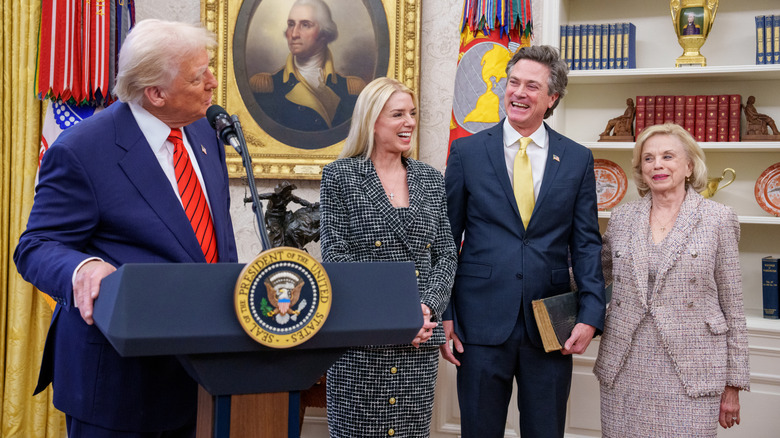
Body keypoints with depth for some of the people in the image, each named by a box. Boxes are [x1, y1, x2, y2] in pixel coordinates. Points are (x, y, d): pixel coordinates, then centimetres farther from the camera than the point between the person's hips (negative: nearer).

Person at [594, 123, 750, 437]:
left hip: (690, 376, -2)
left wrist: (733, 384, 0)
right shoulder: (622, 218, 7)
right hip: (624, 375, 3)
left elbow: (732, 308, 1)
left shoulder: (718, 219, 0)